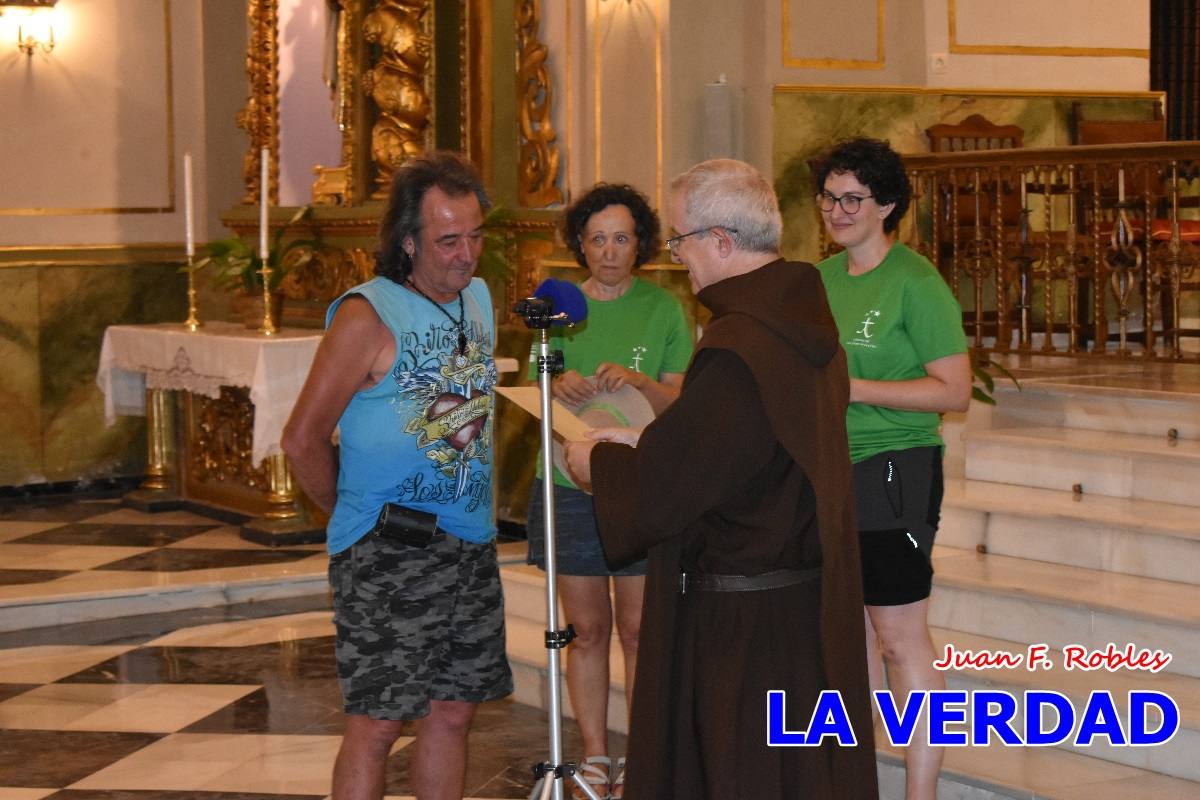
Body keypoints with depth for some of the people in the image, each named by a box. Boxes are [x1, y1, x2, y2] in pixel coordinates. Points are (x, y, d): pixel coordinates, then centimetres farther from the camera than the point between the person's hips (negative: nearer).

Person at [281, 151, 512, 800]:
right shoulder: (368, 315, -13)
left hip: (470, 546, 7)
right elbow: (303, 441, -11)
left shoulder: (479, 298, 10)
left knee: (452, 711, 12)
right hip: (390, 555, -7)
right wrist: (356, 514, 1)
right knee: (377, 723, -4)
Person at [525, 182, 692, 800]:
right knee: (587, 630, 7)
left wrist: (640, 382, -22)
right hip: (569, 486, 2)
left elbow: (682, 402, -2)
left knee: (639, 630, 0)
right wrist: (559, 387, -16)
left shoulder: (663, 309, 1)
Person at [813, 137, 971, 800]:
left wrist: (849, 388, -19)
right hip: (830, 472, 7)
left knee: (901, 640, -5)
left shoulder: (915, 283, -11)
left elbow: (954, 391, -15)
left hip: (894, 472, -7)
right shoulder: (822, 278, 11)